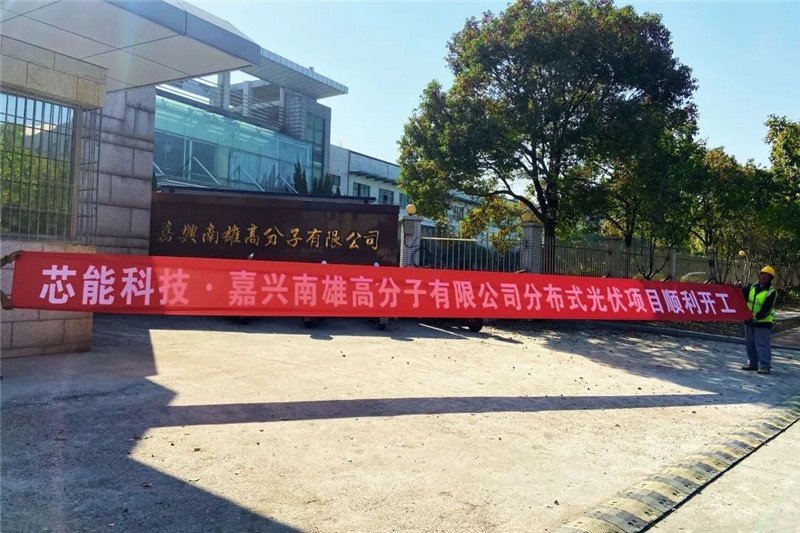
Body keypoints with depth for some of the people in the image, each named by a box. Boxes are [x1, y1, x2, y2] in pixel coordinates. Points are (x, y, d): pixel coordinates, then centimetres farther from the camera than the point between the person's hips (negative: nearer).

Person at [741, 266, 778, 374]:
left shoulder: (771, 292, -10)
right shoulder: (752, 287, 9)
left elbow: (766, 310, -17)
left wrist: (756, 317, -26)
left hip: (763, 323, -6)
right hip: (749, 321, 6)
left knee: (762, 345, -7)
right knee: (750, 344, 13)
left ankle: (765, 365, -1)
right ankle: (753, 363, 24)